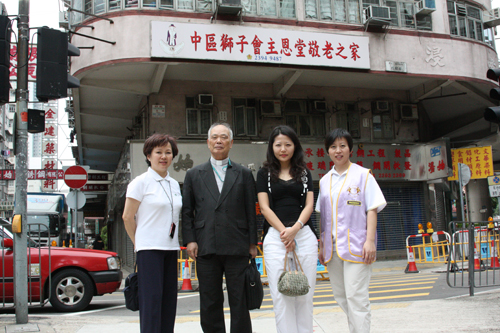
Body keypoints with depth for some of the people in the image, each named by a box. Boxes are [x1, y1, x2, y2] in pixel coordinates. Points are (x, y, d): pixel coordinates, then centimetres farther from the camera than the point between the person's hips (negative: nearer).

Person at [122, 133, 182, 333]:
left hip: (171, 248, 6)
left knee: (169, 299, 6)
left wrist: (174, 243, 14)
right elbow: (127, 217, -3)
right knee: (151, 298, -9)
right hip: (149, 249, -6)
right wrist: (140, 243, 2)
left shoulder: (174, 185, 14)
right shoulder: (140, 182, -4)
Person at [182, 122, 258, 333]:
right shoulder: (194, 175, 13)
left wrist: (252, 243, 0)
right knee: (210, 304, 7)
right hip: (206, 249, 1)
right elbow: (187, 211, 9)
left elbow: (251, 211, 7)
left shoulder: (244, 174, 11)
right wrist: (190, 240, -2)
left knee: (240, 302, 3)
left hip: (237, 249, -1)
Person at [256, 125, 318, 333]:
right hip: (275, 236, -1)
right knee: (281, 295, -2)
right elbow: (265, 207, 1)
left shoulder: (304, 174, 13)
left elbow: (309, 205, 5)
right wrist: (284, 232, -11)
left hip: (304, 235, 2)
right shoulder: (264, 174, 9)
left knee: (305, 293, 4)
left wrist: (295, 228, -13)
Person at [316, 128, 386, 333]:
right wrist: (322, 246, 11)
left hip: (355, 246, -5)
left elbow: (372, 209, -4)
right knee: (341, 297, 10)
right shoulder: (324, 181, 13)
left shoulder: (363, 175, 1)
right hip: (332, 247, 5)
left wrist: (370, 241, -13)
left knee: (356, 298, -7)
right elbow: (323, 216, 15)